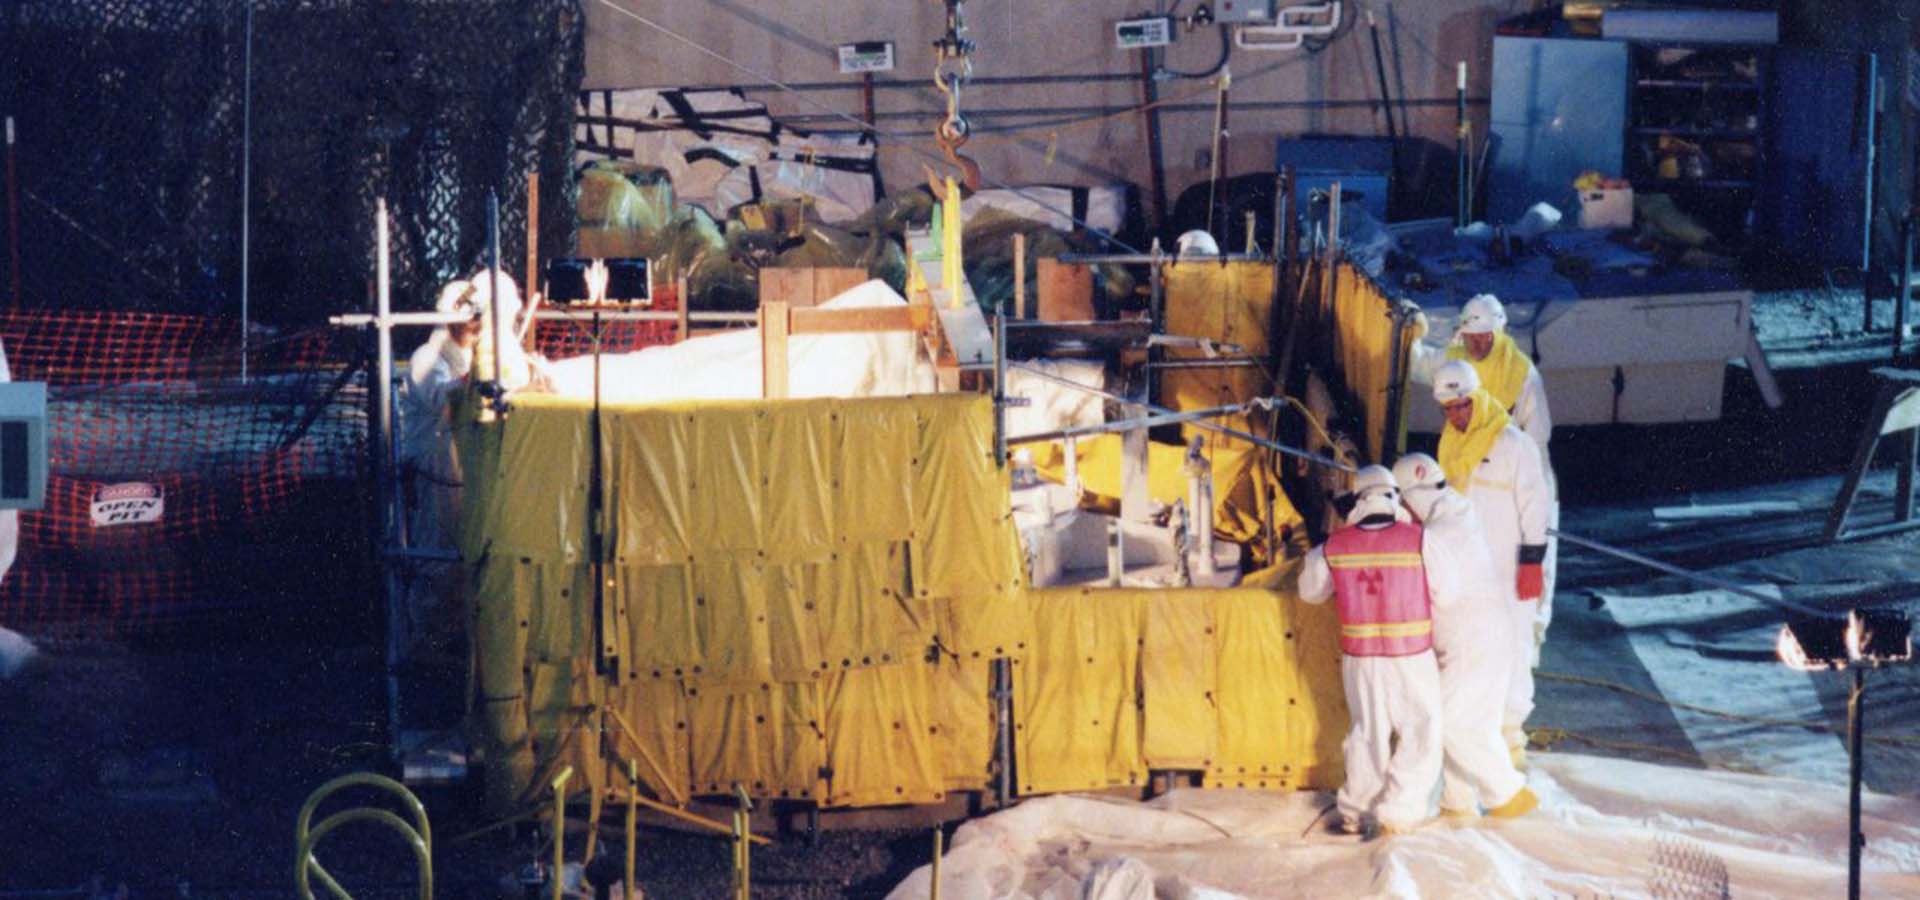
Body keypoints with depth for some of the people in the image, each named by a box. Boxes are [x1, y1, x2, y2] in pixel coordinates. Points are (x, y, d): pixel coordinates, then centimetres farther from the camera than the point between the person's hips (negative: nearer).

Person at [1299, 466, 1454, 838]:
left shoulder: (1335, 547, -6)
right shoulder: (1418, 541, -13)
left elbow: (1310, 590, 10)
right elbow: (1445, 593, -3)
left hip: (1358, 657, 3)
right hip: (1411, 655, -3)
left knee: (1368, 731, 19)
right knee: (1420, 734, 11)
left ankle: (1355, 813, 25)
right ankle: (1396, 813, 4)